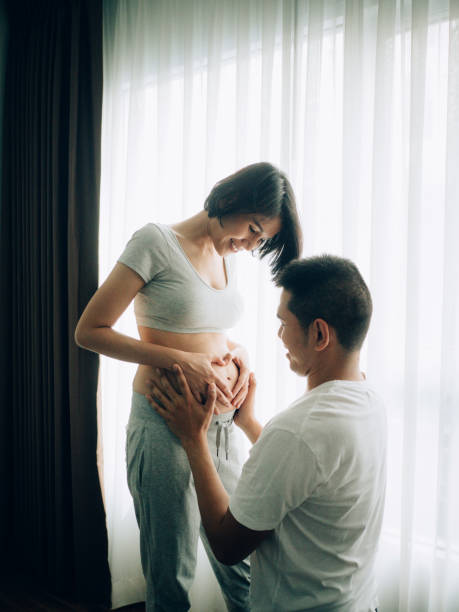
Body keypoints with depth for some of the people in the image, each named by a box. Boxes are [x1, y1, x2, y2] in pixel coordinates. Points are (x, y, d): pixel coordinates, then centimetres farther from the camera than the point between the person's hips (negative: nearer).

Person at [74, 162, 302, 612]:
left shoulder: (224, 255, 11)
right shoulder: (157, 242, -9)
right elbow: (90, 331, -10)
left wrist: (237, 353, 2)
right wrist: (182, 361, -17)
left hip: (221, 424, 7)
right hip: (165, 424, -6)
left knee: (242, 565, 13)